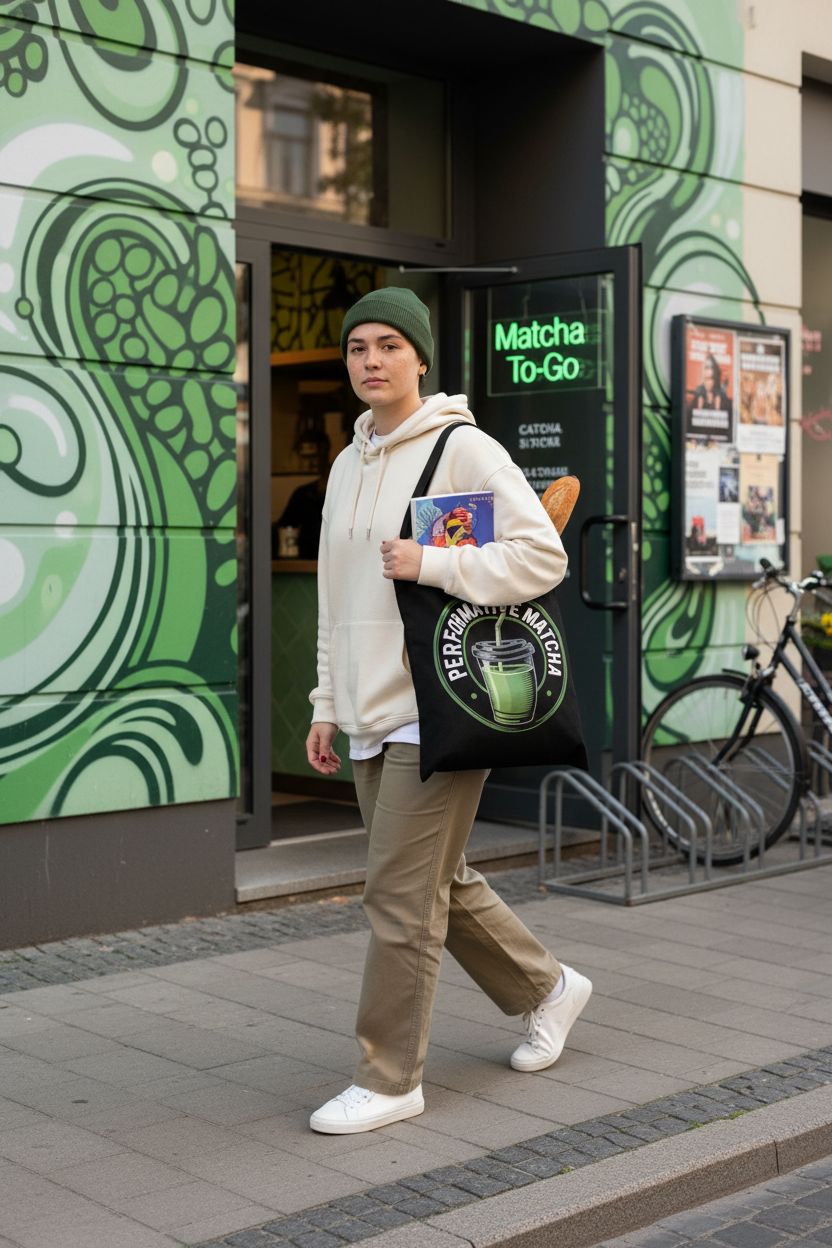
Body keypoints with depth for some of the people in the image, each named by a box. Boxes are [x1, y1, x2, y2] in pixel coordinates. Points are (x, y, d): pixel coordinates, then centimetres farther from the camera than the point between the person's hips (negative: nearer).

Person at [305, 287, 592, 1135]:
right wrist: (327, 704, 17)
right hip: (371, 715, 8)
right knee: (440, 883, 16)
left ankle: (389, 1079, 7)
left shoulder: (464, 449, -7)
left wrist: (430, 564, -20)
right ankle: (546, 988, 36)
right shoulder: (347, 467, 16)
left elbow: (542, 556, -13)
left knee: (401, 895, -6)